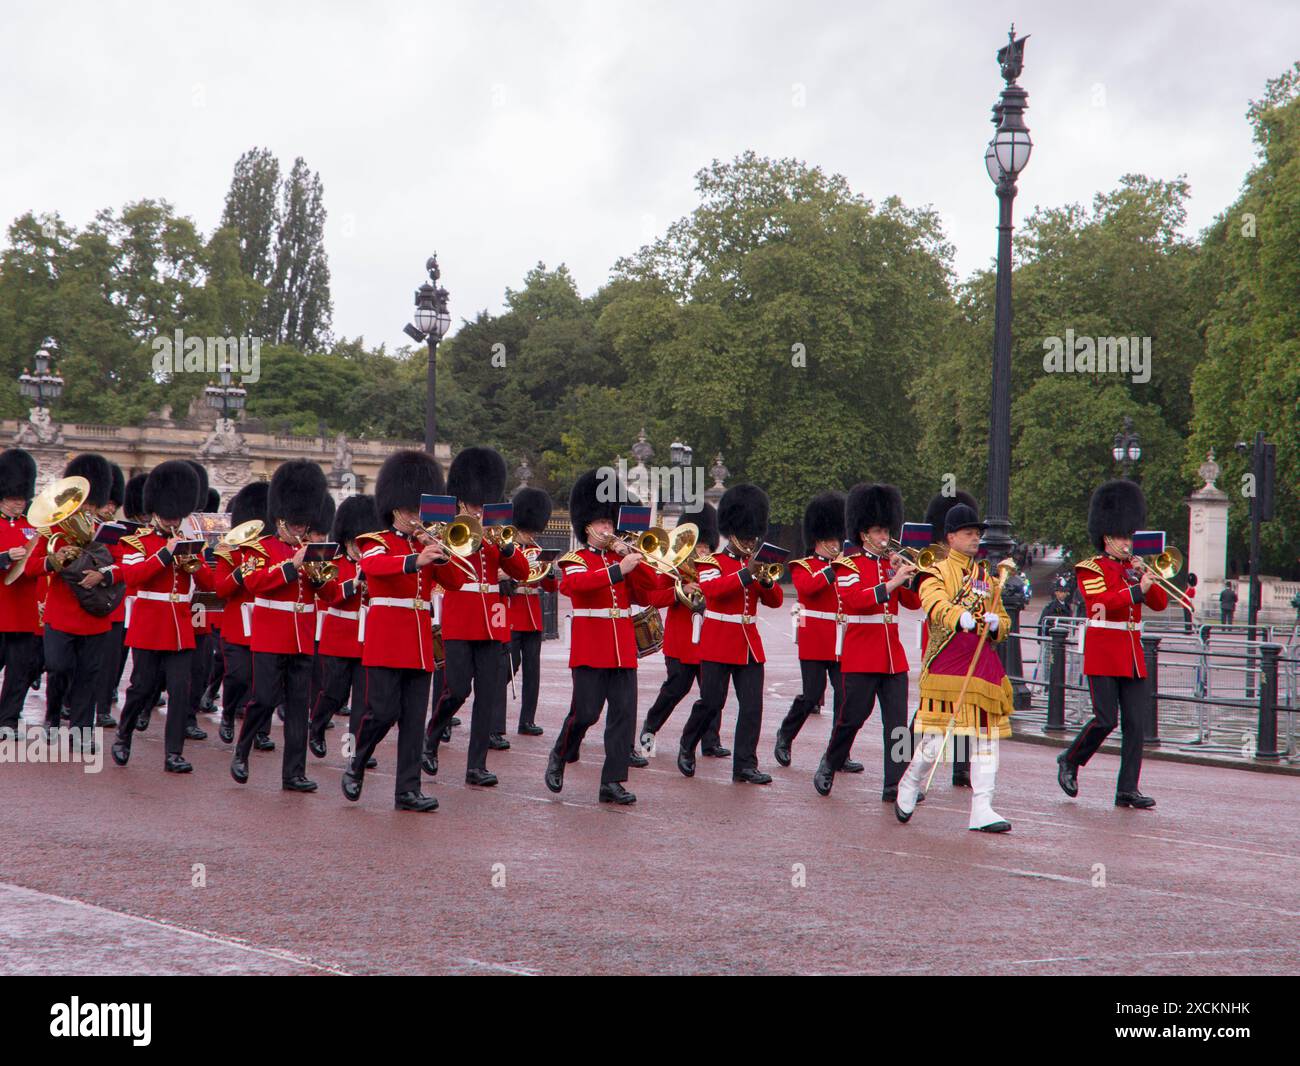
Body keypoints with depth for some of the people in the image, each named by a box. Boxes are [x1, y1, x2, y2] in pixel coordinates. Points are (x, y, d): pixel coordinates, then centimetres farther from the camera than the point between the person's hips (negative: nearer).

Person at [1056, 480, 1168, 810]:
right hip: (1103, 655, -6)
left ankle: (1128, 790, 2)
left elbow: (1160, 603, 10)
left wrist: (1150, 581, -8)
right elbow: (1099, 602, -21)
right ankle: (1070, 762, 14)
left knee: (1135, 723, 0)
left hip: (1133, 656, 6)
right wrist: (1136, 590, -25)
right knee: (1105, 720, -10)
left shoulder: (1134, 568, 15)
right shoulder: (1091, 569, -4)